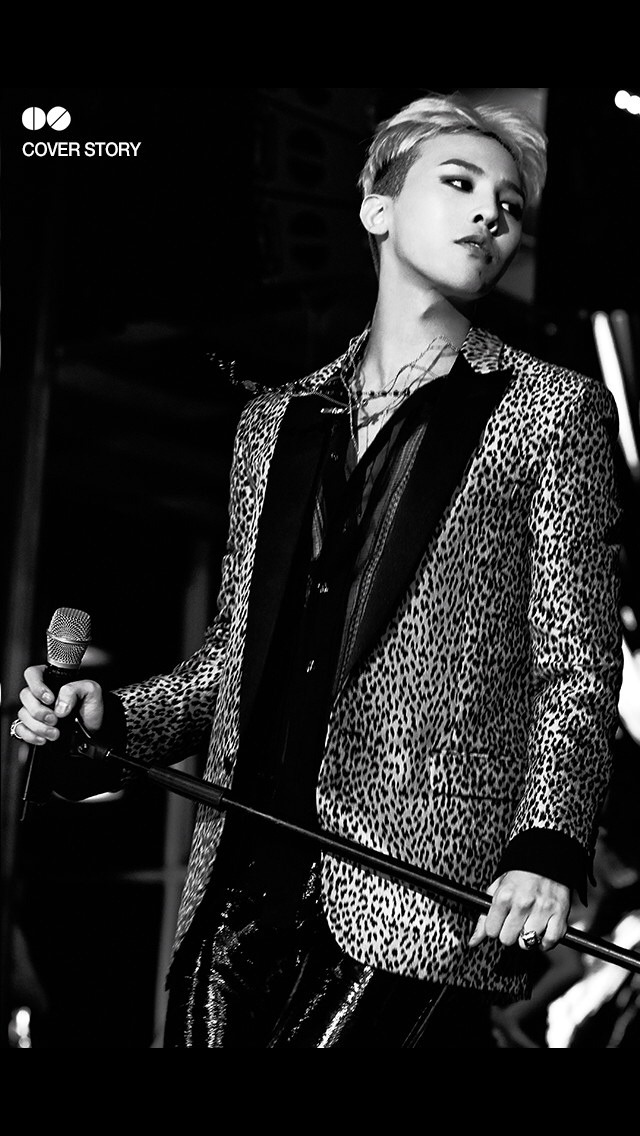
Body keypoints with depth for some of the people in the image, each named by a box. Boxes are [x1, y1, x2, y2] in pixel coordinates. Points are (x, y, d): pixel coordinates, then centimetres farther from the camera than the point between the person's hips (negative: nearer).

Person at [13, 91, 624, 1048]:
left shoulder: (552, 410, 5)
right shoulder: (274, 419, 17)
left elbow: (578, 666, -1)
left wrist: (547, 848, -13)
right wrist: (114, 717, 5)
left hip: (420, 894, -4)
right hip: (243, 888, 4)